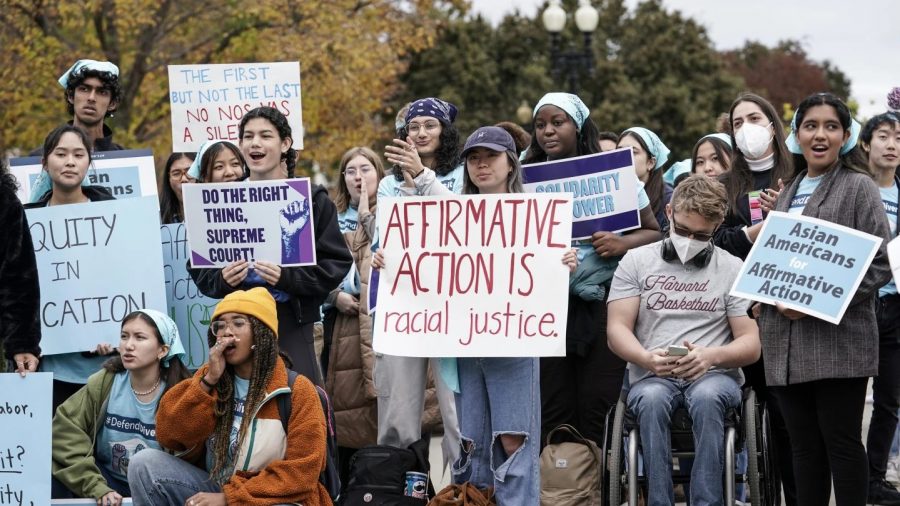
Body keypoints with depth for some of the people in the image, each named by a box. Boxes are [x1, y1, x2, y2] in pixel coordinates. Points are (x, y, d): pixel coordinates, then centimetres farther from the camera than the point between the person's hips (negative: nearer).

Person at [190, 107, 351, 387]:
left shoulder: (312, 199, 2)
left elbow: (336, 263, -3)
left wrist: (287, 278, -16)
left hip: (292, 326, -2)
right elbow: (198, 267, 12)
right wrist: (221, 279, -9)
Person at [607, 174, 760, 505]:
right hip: (652, 376, 0)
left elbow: (751, 345, 5)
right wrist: (648, 359, -17)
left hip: (714, 375, 0)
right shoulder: (636, 261, 11)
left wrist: (712, 356, -17)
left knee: (707, 396, -36)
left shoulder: (733, 269, 9)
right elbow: (617, 330, 4)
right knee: (651, 399, -36)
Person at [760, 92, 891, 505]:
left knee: (841, 442, -2)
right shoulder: (788, 193, 18)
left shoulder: (858, 188, 0)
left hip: (838, 341, -5)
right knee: (804, 446, 9)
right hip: (787, 343, 6)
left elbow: (879, 265, -8)